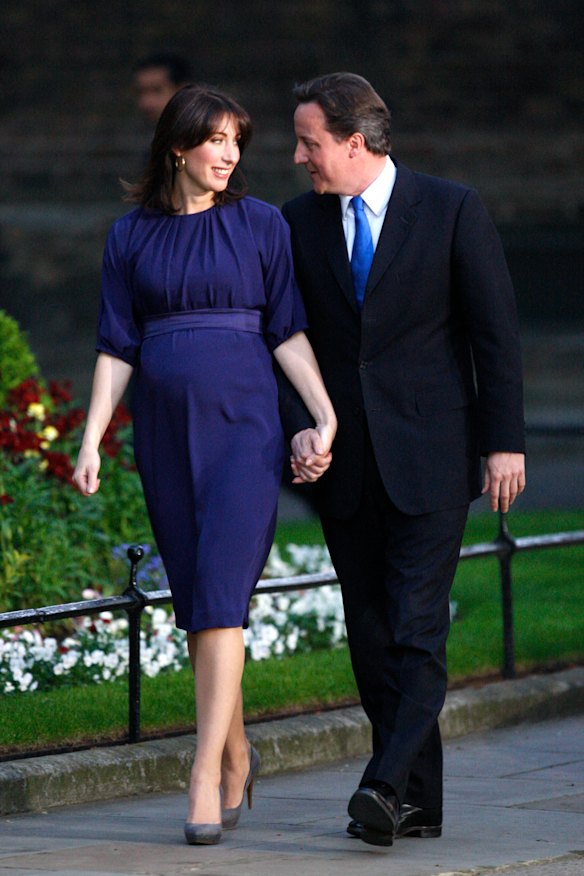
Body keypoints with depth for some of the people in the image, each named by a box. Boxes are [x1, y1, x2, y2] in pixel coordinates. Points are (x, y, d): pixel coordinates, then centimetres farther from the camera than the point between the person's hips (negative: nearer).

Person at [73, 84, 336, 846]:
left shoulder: (262, 225, 3)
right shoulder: (131, 236, 8)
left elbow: (288, 332, 2)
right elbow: (117, 348, 8)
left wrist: (326, 415, -9)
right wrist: (91, 440, -1)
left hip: (243, 425, -3)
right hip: (165, 431, 3)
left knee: (220, 592, -14)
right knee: (195, 599, 8)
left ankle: (206, 777, -18)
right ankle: (237, 754, 25)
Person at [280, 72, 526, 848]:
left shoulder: (451, 210, -4)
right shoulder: (300, 222, 7)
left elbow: (495, 331, -3)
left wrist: (505, 442, -6)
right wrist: (299, 427, -6)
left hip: (430, 456, -4)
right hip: (344, 462, 4)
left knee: (417, 628, -13)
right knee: (371, 636, 4)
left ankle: (386, 785, -19)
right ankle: (419, 802, 11)